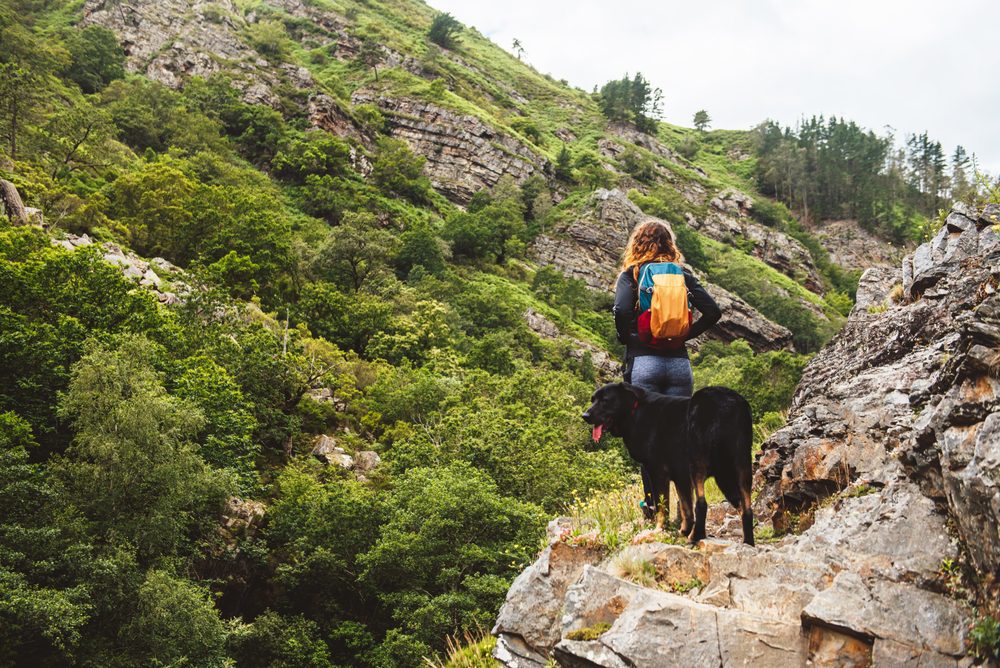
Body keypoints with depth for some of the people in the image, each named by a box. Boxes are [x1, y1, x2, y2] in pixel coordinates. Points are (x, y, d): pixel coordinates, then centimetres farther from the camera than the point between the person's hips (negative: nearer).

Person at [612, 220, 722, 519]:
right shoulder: (683, 275, 9)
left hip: (643, 362, -2)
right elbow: (713, 311, -2)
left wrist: (626, 338, 0)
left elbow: (621, 310, -18)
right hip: (679, 362, 3)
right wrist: (685, 334, 8)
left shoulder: (631, 275, 1)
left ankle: (652, 503, 5)